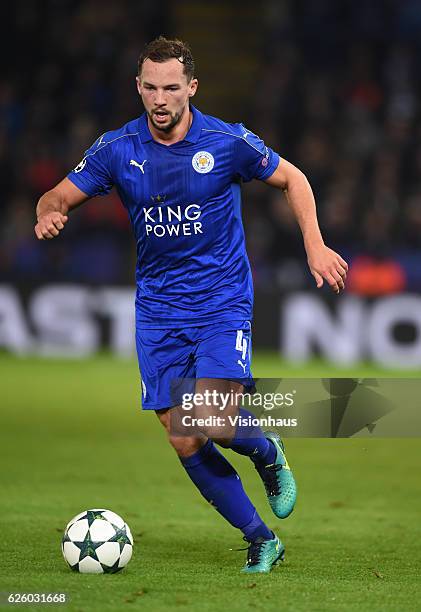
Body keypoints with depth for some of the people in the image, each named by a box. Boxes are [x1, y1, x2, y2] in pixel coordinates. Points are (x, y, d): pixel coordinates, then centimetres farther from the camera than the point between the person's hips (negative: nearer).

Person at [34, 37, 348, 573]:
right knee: (184, 442, -1)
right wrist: (48, 214, -21)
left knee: (215, 423, -22)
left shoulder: (228, 142, -10)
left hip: (223, 302, -3)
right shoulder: (117, 150, -5)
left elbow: (291, 179, 6)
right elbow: (58, 197, 2)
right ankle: (261, 541, 14)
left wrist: (314, 244, -4)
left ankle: (268, 454, 15)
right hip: (158, 309, 3)